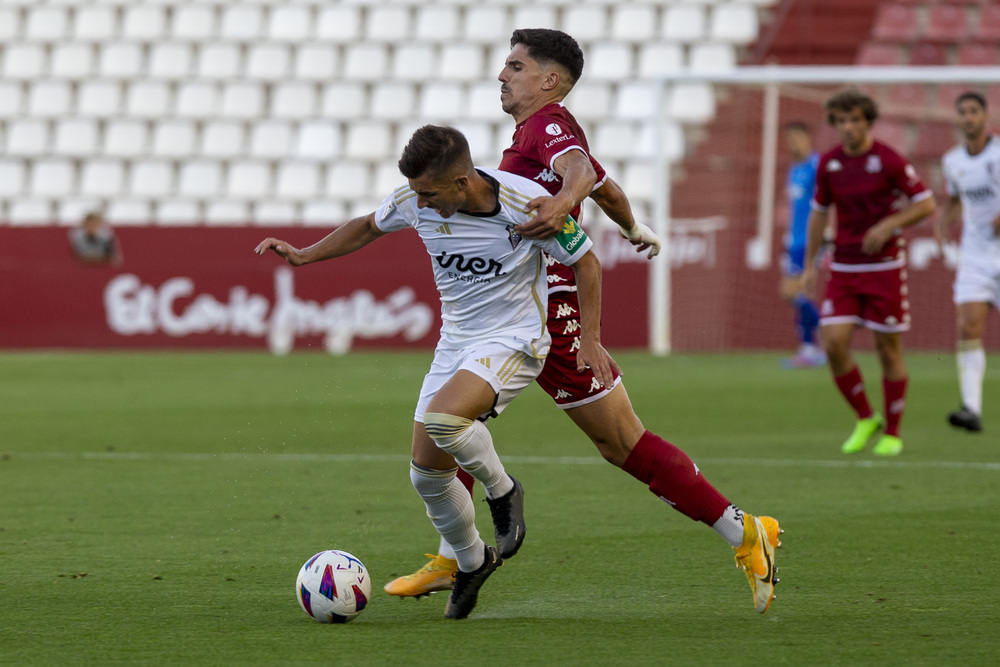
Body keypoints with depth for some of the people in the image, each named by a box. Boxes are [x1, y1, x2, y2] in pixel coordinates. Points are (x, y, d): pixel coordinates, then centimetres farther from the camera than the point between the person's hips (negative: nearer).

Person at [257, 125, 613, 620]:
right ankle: (471, 562, 26)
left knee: (442, 417, -33)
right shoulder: (415, 201, -9)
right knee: (426, 473, 0)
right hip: (455, 341, 6)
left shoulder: (527, 204, -22)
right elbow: (369, 227, 14)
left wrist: (590, 339, -12)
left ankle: (502, 491, -4)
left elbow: (584, 262, -7)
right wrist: (304, 256, 7)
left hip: (514, 340, -6)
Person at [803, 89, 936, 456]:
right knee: (834, 344, -10)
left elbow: (926, 204, -6)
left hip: (884, 265, -3)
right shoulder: (828, 164, 3)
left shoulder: (889, 160, -10)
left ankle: (892, 433, 13)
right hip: (844, 267, 3)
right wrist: (809, 264, 13)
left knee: (888, 348, 1)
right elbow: (819, 212, 15)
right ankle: (865, 419, 10)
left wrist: (888, 225, -19)